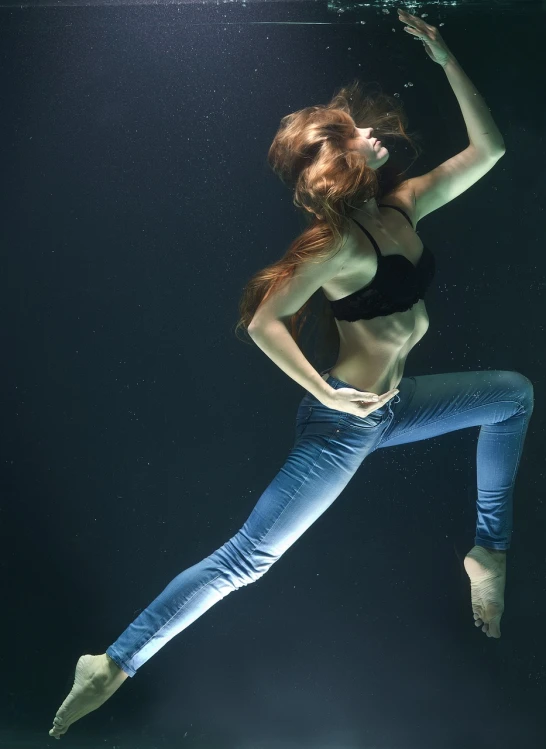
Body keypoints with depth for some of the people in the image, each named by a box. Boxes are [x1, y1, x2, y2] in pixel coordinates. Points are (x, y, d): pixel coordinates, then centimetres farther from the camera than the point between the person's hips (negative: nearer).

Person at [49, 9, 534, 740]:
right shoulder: (341, 244, -20)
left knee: (516, 394, 21)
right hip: (345, 418, -9)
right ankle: (115, 664, -1)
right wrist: (325, 394, -24)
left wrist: (445, 59, 1)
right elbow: (262, 322, -28)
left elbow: (488, 149, 6)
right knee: (247, 557, -9)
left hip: (395, 402, 9)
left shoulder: (405, 204, 3)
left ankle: (488, 553, 20)